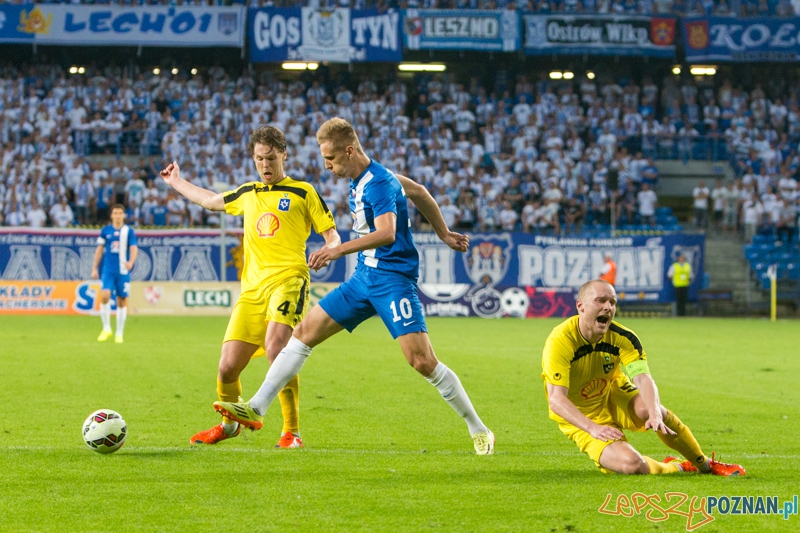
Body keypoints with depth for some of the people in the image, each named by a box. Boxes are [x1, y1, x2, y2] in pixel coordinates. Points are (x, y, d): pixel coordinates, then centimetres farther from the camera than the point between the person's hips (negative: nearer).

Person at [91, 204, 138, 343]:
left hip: (123, 271, 0)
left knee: (122, 301, 3)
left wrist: (131, 262, -26)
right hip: (108, 270, 0)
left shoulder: (129, 231, 3)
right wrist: (94, 268, 8)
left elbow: (134, 248, -6)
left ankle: (119, 333, 14)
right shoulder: (105, 231, 6)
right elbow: (99, 250, 11)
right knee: (105, 295, -18)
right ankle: (106, 328, -3)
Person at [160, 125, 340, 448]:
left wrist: (329, 251, -16)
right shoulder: (247, 194, 22)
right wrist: (176, 183, 52)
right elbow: (212, 201, 41)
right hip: (252, 288, 5)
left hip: (288, 279, -5)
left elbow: (331, 235, 7)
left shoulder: (302, 192, 8)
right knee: (227, 367, -1)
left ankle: (291, 432, -23)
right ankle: (230, 423, 30)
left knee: (275, 346, -31)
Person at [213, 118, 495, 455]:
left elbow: (387, 233, -34)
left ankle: (478, 430, -2)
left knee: (422, 360, -16)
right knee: (304, 332, 4)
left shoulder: (378, 183, -18)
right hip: (364, 277, 10)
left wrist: (338, 250, -40)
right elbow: (418, 192, 23)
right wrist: (444, 234, 31)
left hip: (393, 279, -9)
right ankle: (256, 408, 6)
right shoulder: (360, 180, 10)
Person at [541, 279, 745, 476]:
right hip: (581, 419, -3)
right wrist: (592, 428, -48)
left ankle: (704, 464, -9)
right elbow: (556, 399, -34)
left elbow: (643, 378, -28)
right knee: (632, 466, -27)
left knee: (646, 409, -31)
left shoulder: (622, 337, -15)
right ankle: (674, 467, 7)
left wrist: (655, 414, -48)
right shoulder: (560, 342, -27)